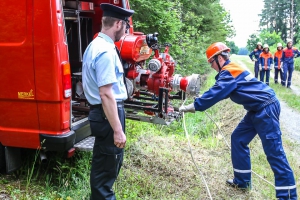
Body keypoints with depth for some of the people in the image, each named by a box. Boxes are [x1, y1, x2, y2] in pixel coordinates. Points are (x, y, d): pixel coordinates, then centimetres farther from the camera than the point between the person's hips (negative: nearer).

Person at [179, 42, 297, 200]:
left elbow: (215, 94, -23)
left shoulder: (230, 72, -16)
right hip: (258, 109, 11)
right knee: (238, 139, 13)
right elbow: (218, 92, 21)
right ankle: (242, 181, 21)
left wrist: (192, 107, -19)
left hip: (266, 108, -11)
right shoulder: (230, 69, 15)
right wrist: (198, 101, 13)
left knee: (273, 151, -10)